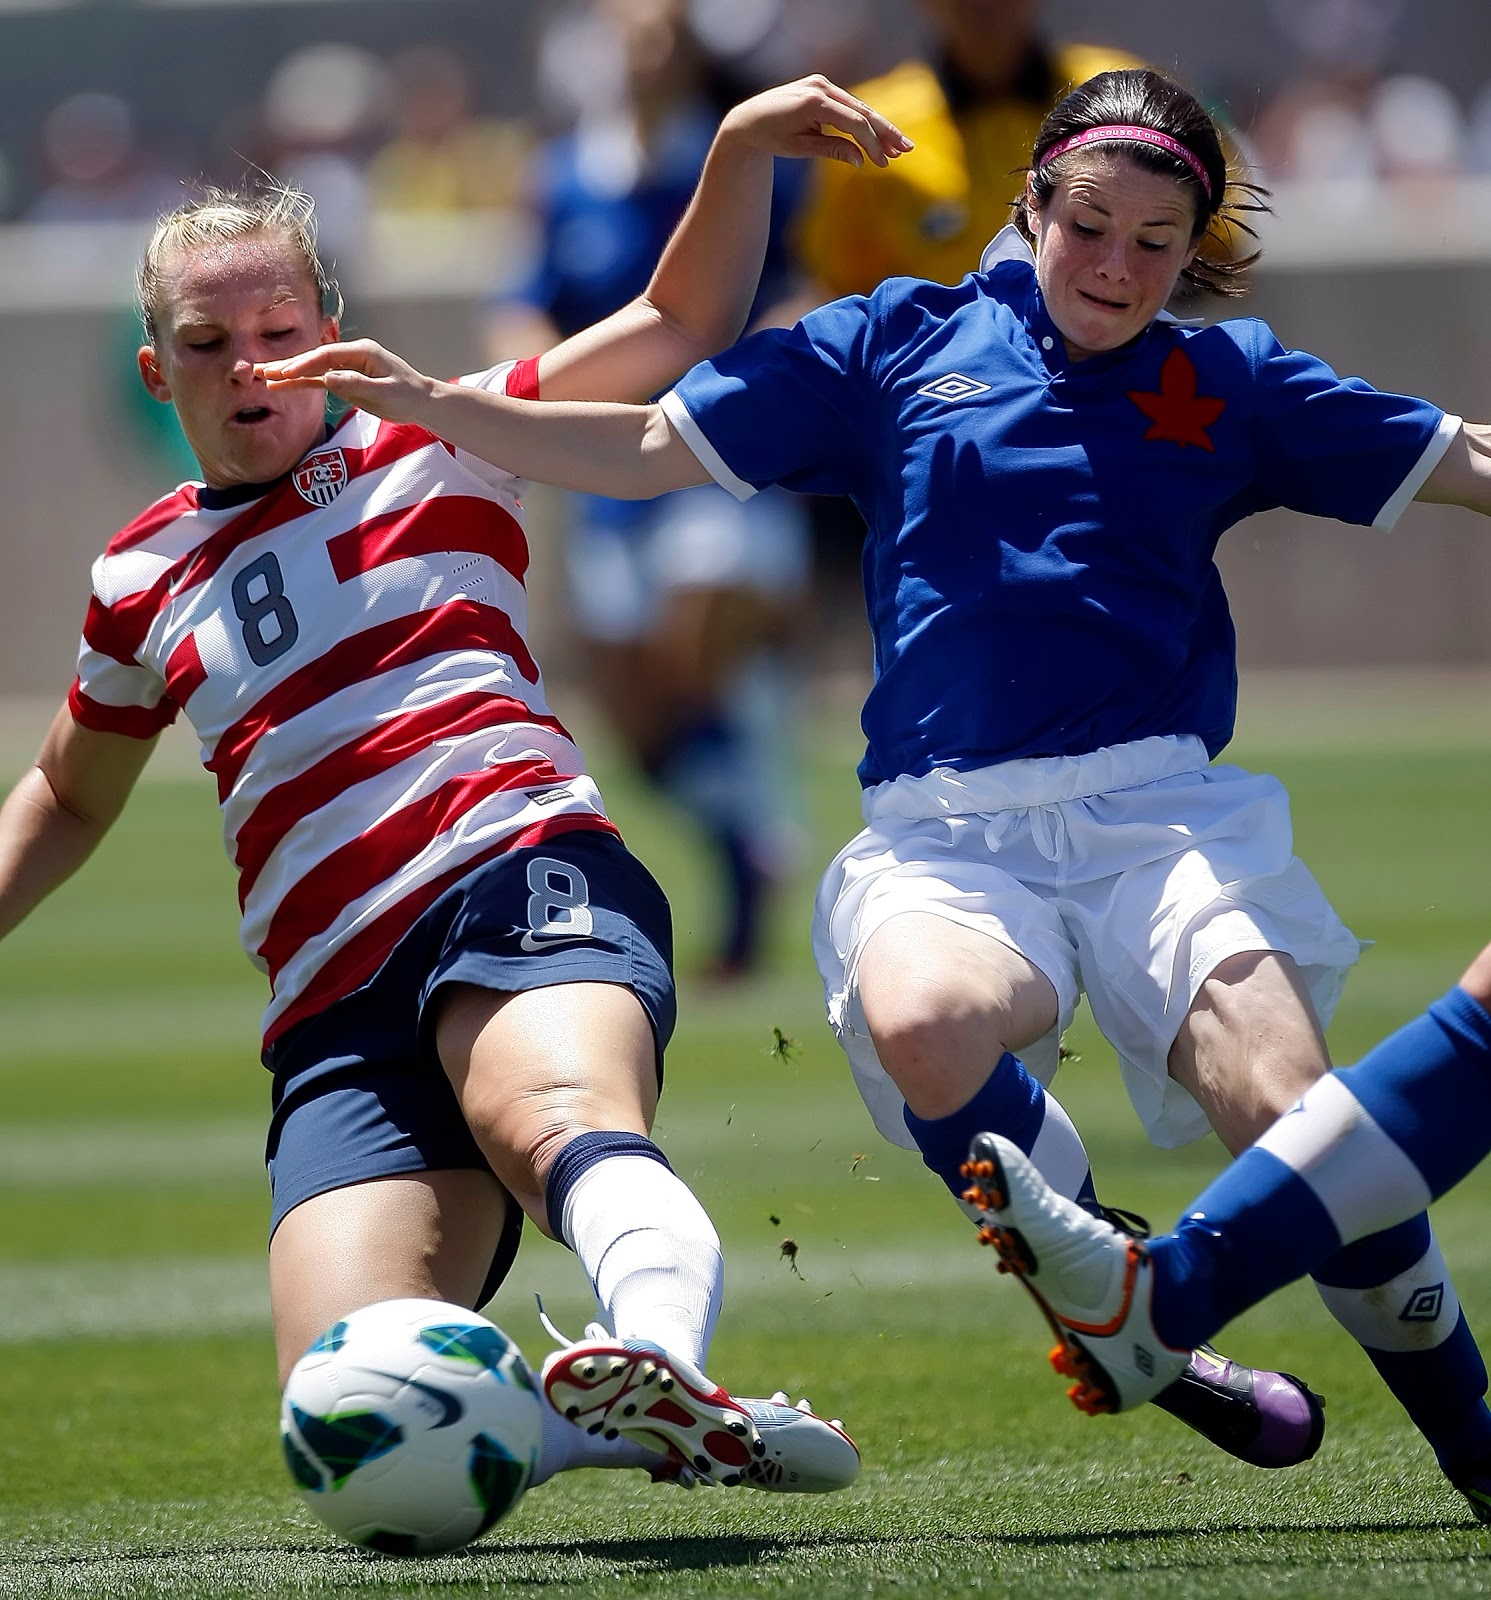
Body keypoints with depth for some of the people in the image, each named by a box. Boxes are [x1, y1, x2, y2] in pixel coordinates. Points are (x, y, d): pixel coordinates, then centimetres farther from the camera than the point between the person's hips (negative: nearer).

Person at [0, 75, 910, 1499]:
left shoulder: (434, 446, 19)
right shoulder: (143, 579, 26)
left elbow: (677, 326, 21)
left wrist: (746, 145, 7)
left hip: (518, 873, -3)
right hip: (335, 1002, 3)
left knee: (554, 1115, -43)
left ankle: (662, 1360, -71)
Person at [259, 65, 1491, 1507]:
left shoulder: (1228, 385, 15)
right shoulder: (899, 345, 14)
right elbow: (645, 449, 16)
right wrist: (425, 402, 7)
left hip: (1161, 817, 0)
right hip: (945, 837, 0)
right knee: (919, 1018, -36)